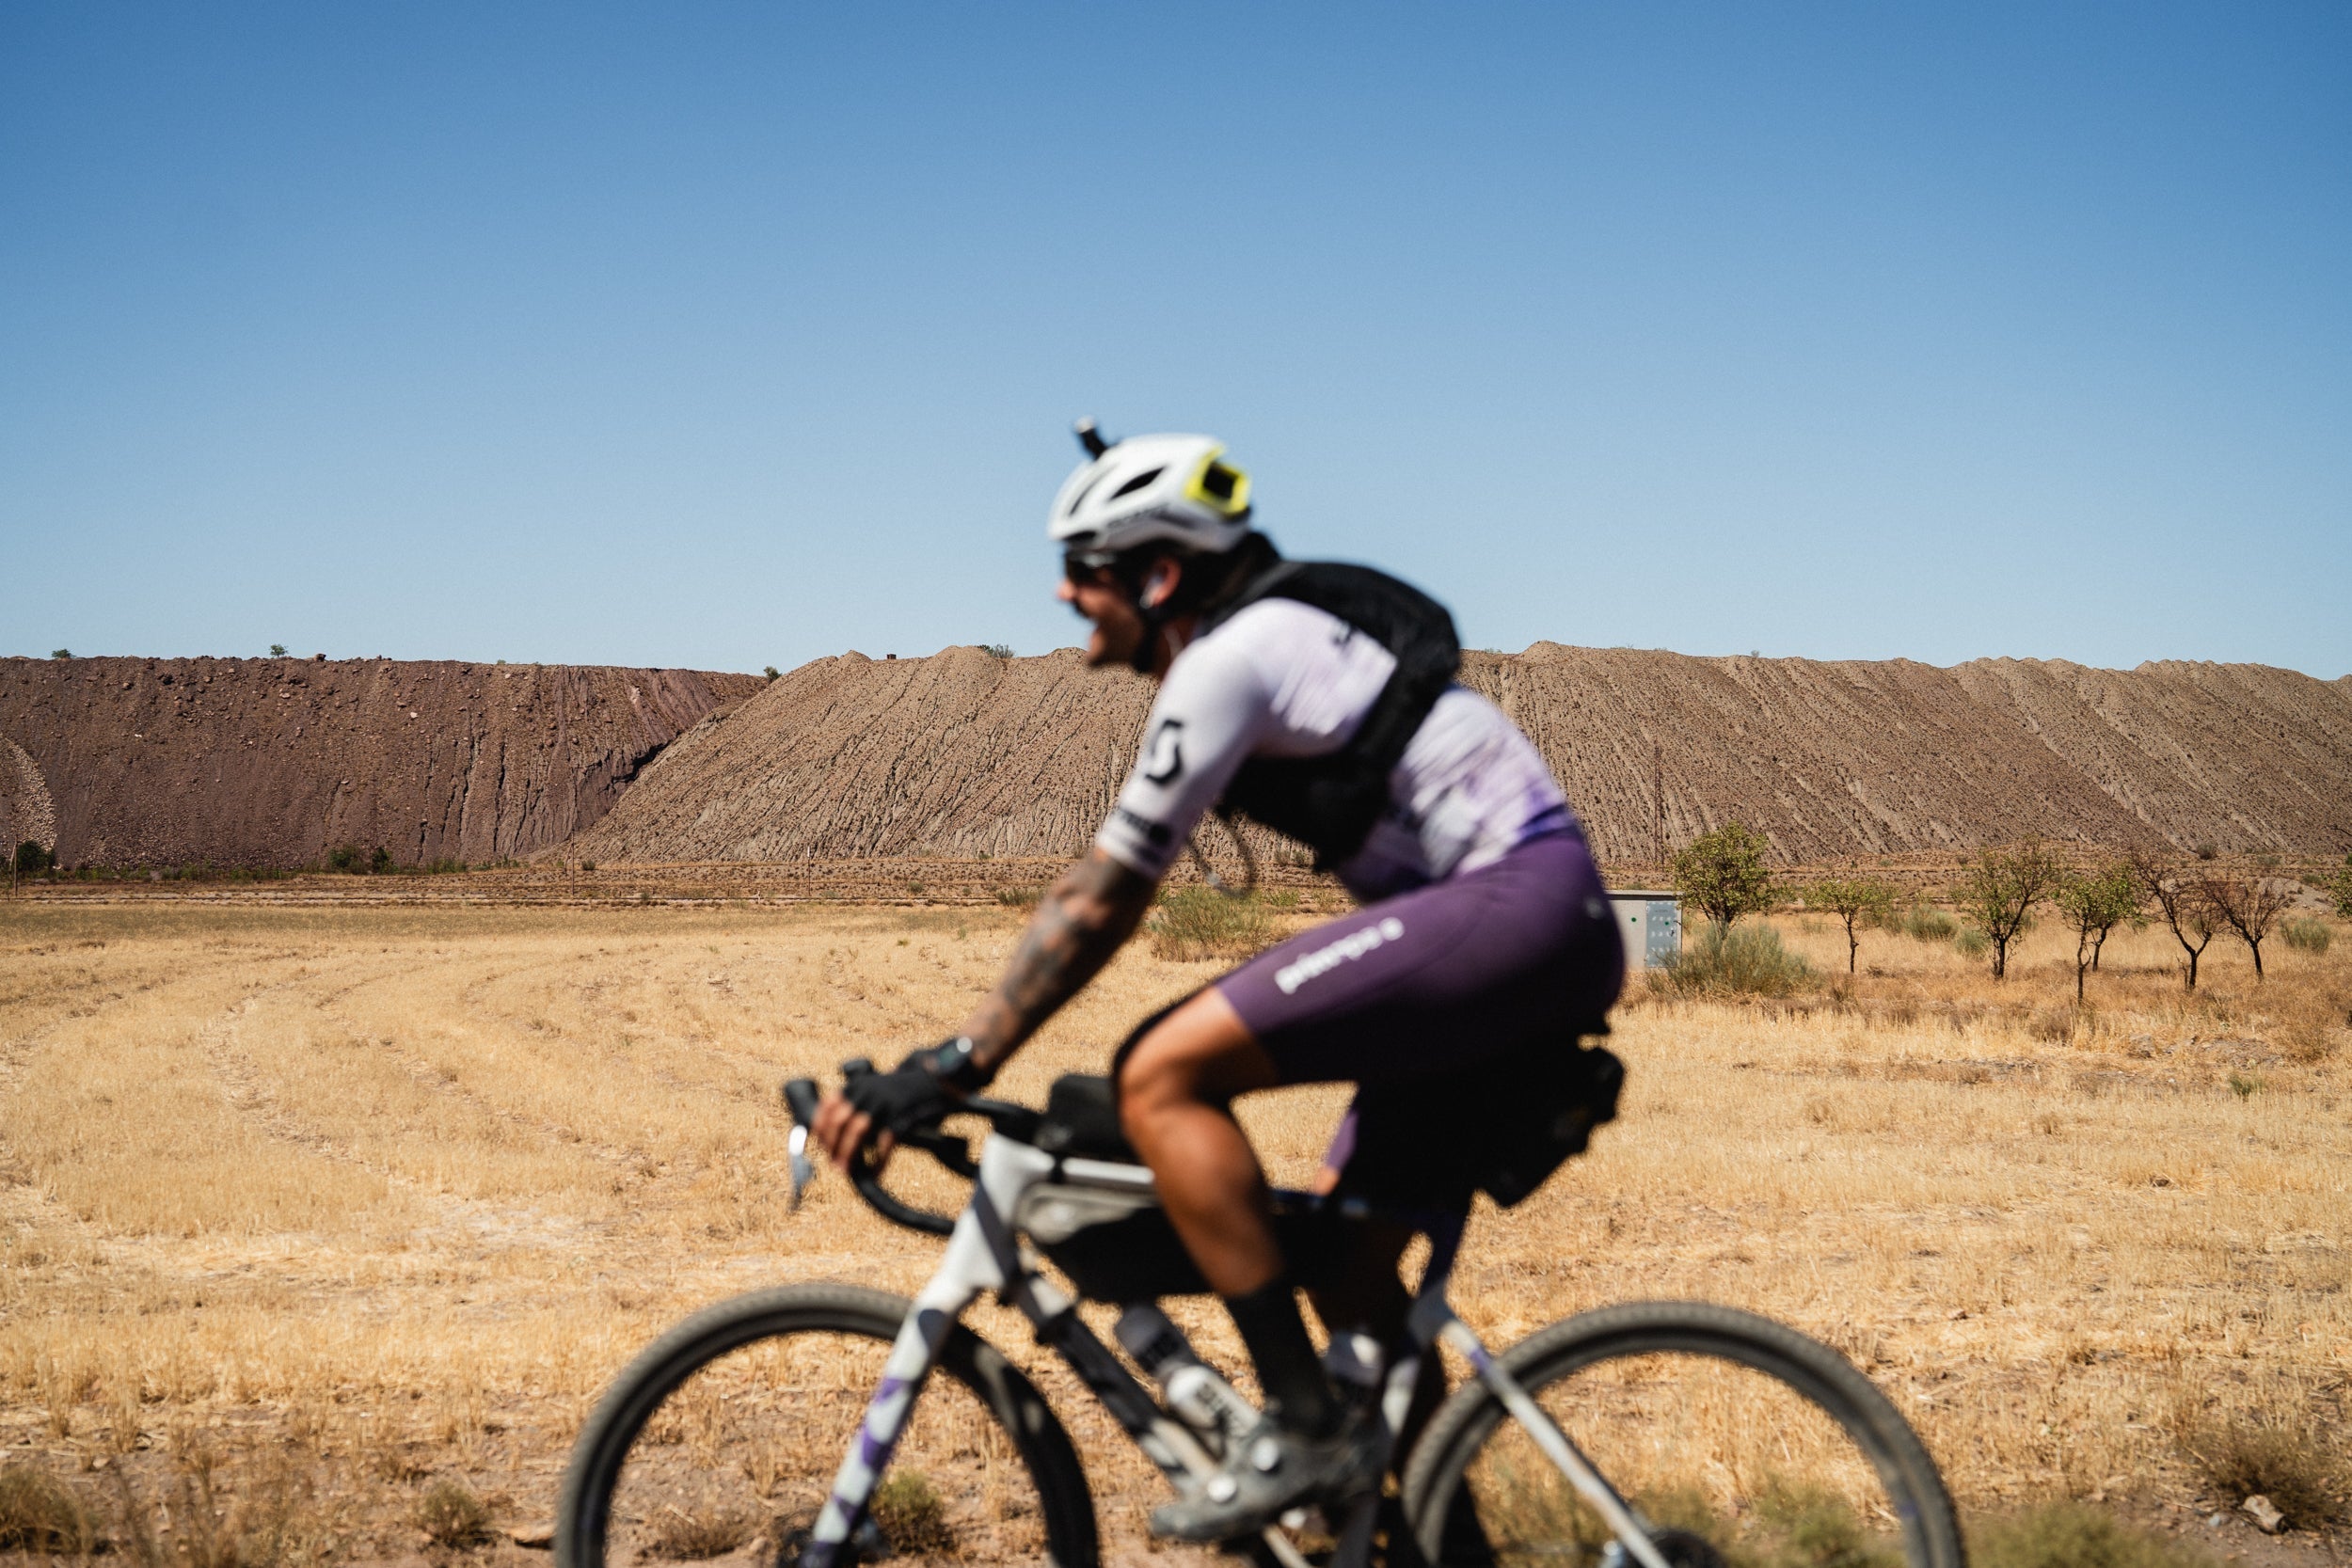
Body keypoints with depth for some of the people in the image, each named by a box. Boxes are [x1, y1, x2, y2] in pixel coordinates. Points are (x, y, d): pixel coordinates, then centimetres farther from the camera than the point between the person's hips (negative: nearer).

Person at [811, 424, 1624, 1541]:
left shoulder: (1227, 658, -10)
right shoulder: (1263, 639, 20)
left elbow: (1099, 904, -13)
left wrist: (951, 1070, -12)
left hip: (1513, 904, -11)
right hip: (1554, 936, 11)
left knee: (1162, 1075, -18)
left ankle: (1305, 1430, -15)